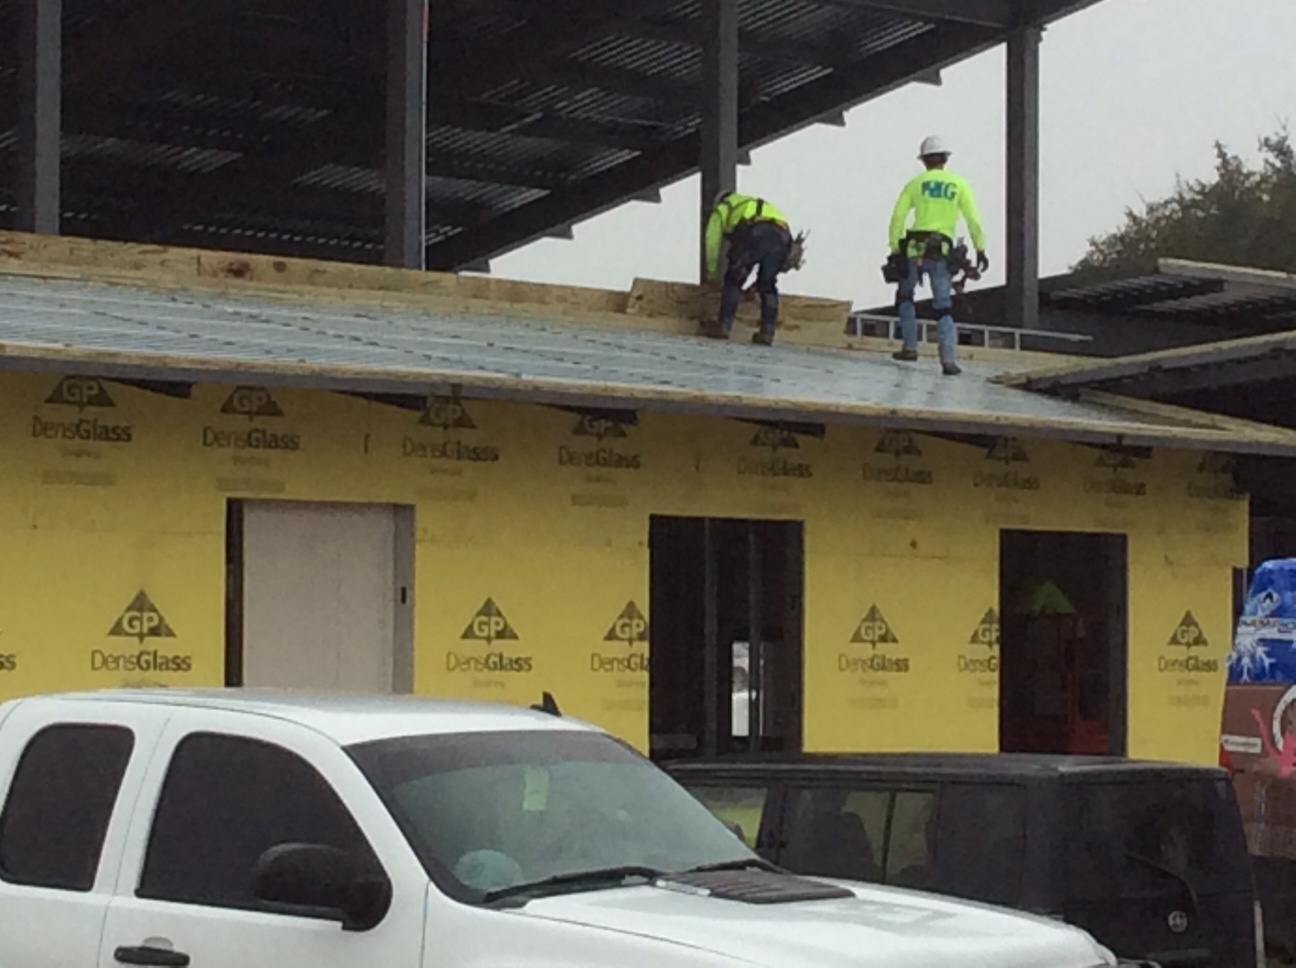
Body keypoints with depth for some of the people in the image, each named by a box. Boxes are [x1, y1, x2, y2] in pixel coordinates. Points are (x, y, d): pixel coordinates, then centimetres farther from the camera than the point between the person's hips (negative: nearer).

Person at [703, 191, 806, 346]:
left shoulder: (722, 208, 32)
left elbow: (712, 242, 26)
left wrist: (711, 272, 38)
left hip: (755, 234, -4)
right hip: (781, 233, 4)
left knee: (734, 281, 9)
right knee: (768, 285, 16)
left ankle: (724, 326, 5)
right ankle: (767, 332, 10)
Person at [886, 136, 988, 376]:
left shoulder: (916, 183, 6)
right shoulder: (959, 184, 6)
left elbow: (897, 218, 0)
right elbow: (973, 220, -1)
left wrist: (895, 250, 3)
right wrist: (980, 249, 5)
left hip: (915, 248, 0)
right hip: (941, 252, 0)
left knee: (905, 295, 23)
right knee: (945, 308, 4)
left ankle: (910, 347, 16)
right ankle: (948, 360, -10)